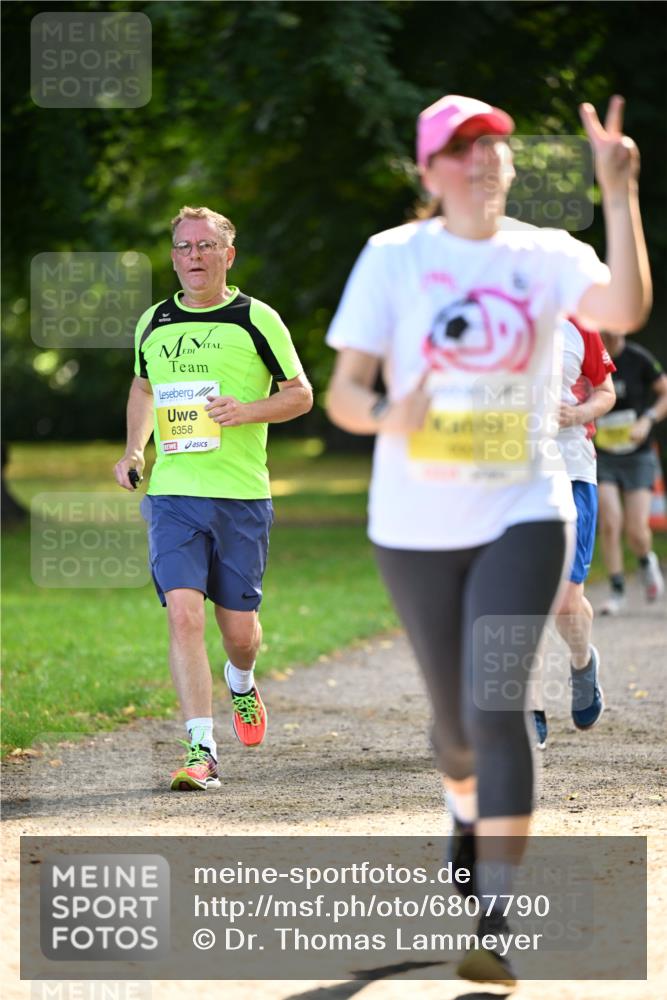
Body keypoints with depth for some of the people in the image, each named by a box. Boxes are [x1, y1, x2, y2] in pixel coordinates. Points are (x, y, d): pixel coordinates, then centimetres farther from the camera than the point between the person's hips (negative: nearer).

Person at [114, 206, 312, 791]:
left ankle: (241, 682, 43)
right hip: (171, 494, 2)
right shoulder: (154, 324, 9)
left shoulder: (258, 320, -1)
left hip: (241, 495, -1)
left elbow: (301, 394, 4)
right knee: (183, 614, -13)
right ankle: (201, 750, -14)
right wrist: (134, 450, 13)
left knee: (239, 625, 6)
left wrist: (247, 411, -14)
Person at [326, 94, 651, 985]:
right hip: (416, 526, 1)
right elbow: (342, 392, -5)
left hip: (523, 517, -1)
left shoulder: (549, 257, -1)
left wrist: (619, 194, -25)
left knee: (497, 702, -16)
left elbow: (626, 308, -22)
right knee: (456, 714, 11)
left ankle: (496, 922, -17)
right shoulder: (393, 257, -2)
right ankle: (467, 814, 48)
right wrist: (386, 417, -27)